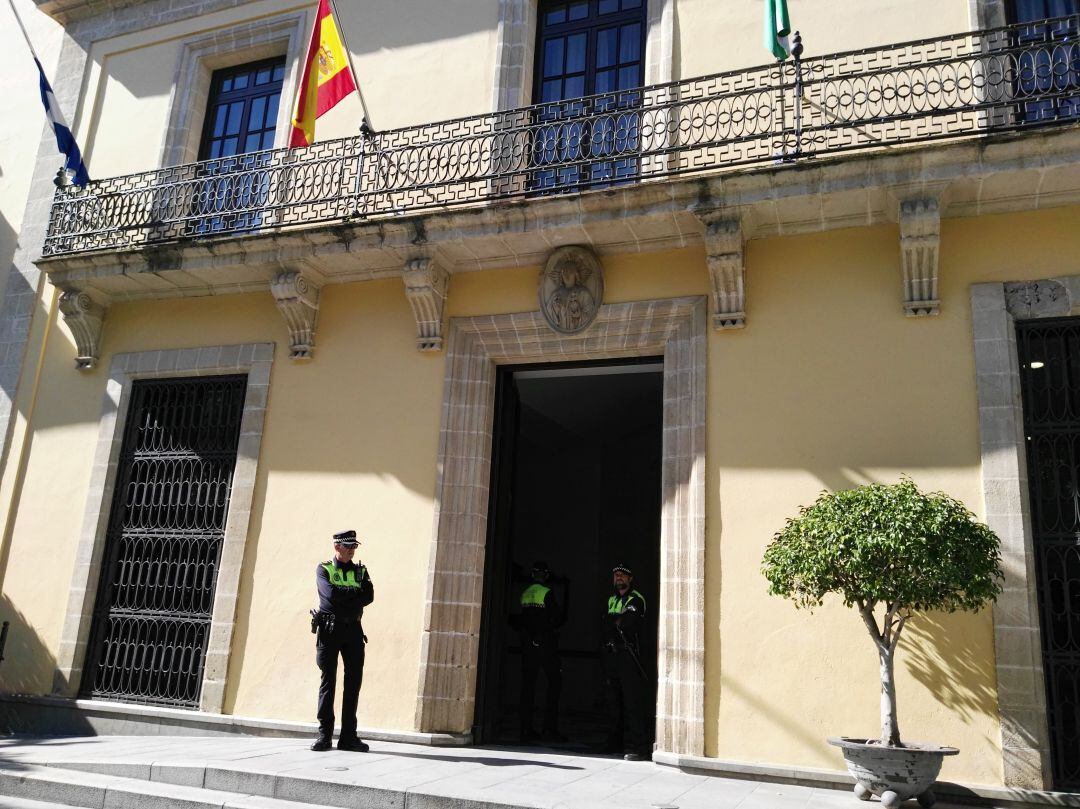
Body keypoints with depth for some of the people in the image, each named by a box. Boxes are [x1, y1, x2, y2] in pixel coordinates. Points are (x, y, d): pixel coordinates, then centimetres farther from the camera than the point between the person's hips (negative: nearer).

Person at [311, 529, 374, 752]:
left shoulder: (360, 571, 14)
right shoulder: (323, 569, 5)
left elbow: (369, 597, -2)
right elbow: (331, 593, -15)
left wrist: (343, 598, -12)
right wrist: (355, 593, -6)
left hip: (353, 630, 3)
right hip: (329, 630, -3)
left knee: (354, 680, 1)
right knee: (328, 680, -1)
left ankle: (348, 736, 6)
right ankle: (324, 735, 4)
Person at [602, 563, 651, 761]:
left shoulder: (636, 599, -2)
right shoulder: (611, 600, 22)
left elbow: (628, 621, -16)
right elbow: (606, 624, 18)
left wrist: (614, 621, 0)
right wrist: (619, 621, 0)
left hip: (629, 655, -7)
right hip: (611, 655, 7)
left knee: (633, 702, -10)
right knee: (613, 701, 11)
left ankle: (637, 747, -10)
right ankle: (615, 743, 20)